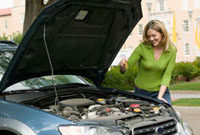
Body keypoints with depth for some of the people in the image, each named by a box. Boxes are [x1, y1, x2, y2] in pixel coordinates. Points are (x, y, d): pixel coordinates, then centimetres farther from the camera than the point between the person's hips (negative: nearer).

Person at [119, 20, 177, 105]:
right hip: (141, 92, -1)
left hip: (161, 91, 1)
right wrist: (122, 65, -37)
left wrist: (159, 97, -20)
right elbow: (127, 66, -12)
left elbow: (167, 75, -10)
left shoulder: (171, 50, -10)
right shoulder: (143, 47, -15)